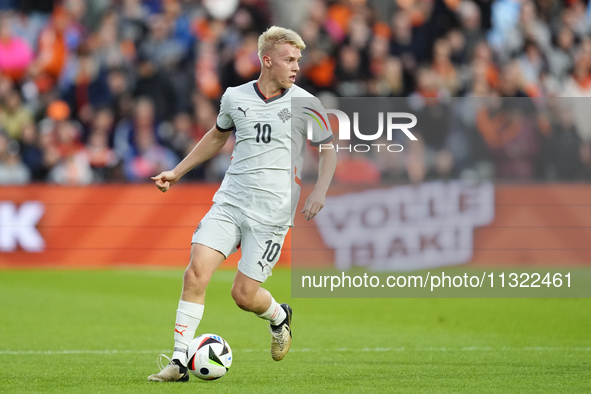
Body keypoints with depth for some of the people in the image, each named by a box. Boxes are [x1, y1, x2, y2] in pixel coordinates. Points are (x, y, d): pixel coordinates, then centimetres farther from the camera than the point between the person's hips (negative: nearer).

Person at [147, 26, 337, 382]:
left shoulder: (305, 104, -2)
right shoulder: (235, 98, 6)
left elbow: (328, 148, 10)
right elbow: (218, 136, 26)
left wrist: (319, 192, -6)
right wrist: (178, 172, 26)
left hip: (271, 214, -3)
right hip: (229, 202, 3)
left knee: (244, 294, -6)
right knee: (197, 271, -15)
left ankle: (279, 318, 31)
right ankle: (179, 362, -10)